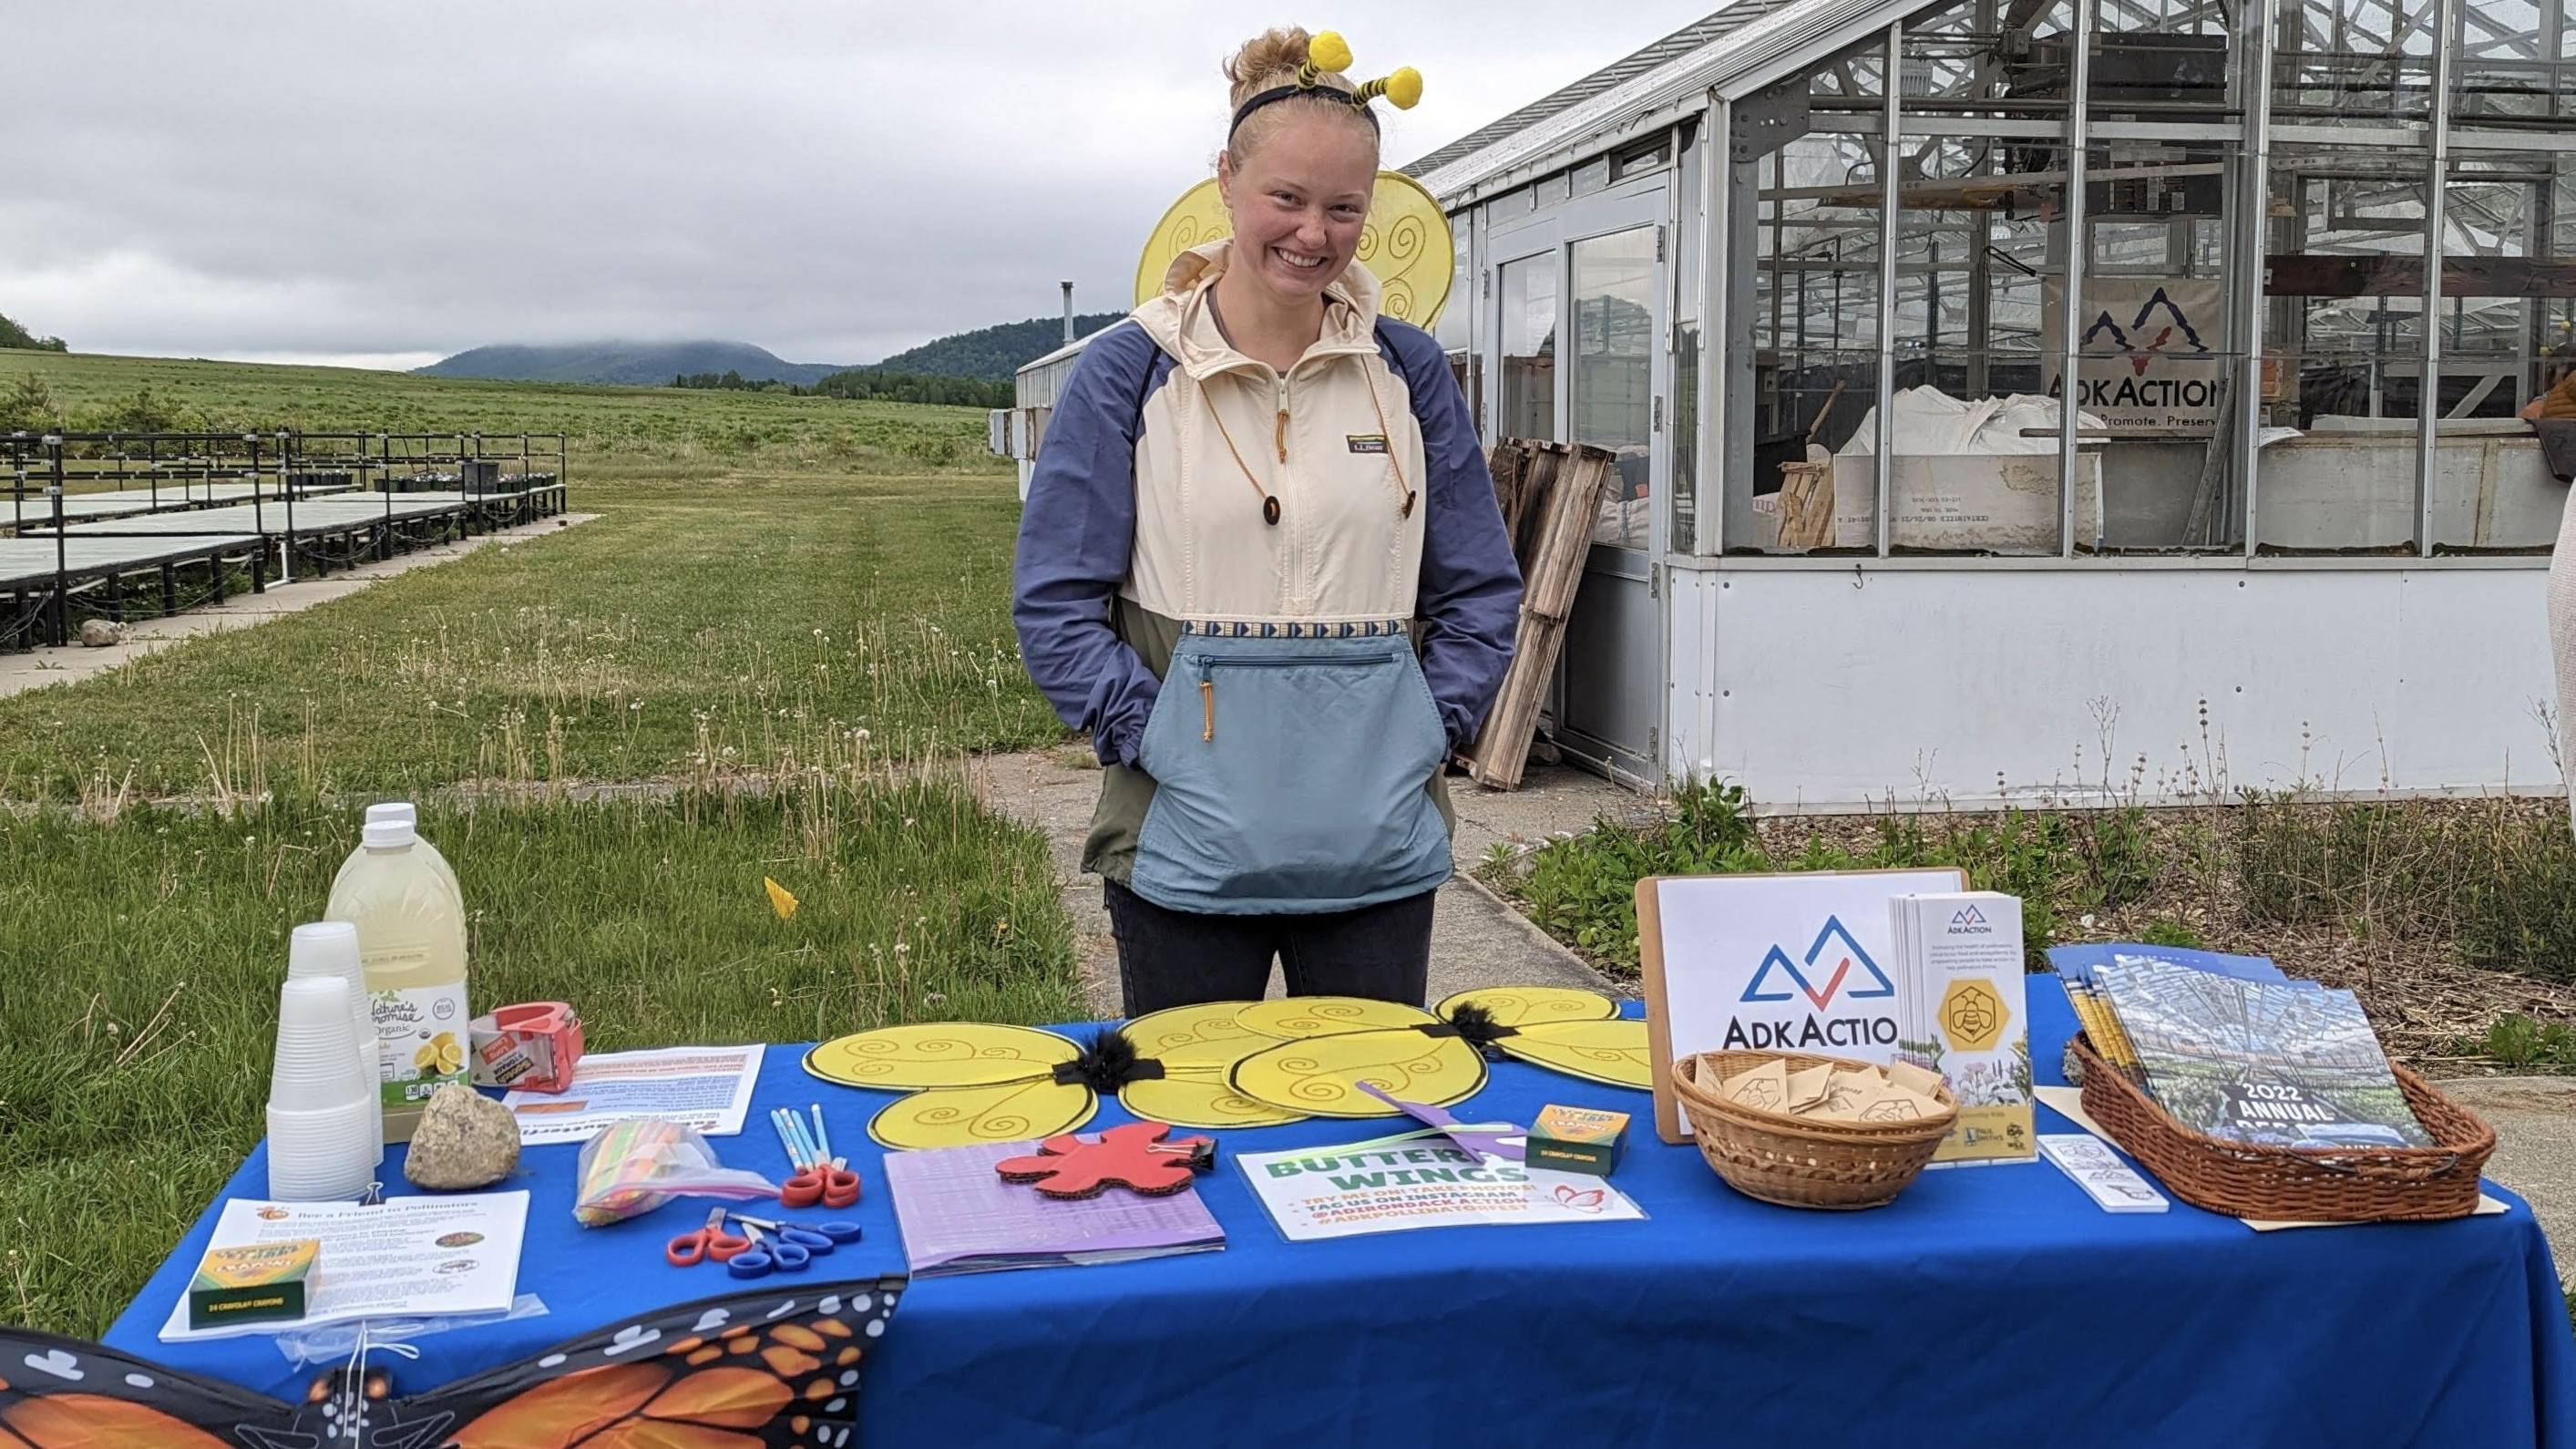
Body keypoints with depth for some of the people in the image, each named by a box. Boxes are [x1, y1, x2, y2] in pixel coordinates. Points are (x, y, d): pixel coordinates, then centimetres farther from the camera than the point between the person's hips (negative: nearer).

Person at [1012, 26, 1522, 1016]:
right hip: (1187, 840, -2)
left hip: (1378, 846, 2)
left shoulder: (1409, 371, 7)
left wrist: (1423, 736, -1)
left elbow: (1482, 591, 11)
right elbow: (1056, 602, -2)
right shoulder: (1130, 371, 0)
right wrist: (1162, 746, -11)